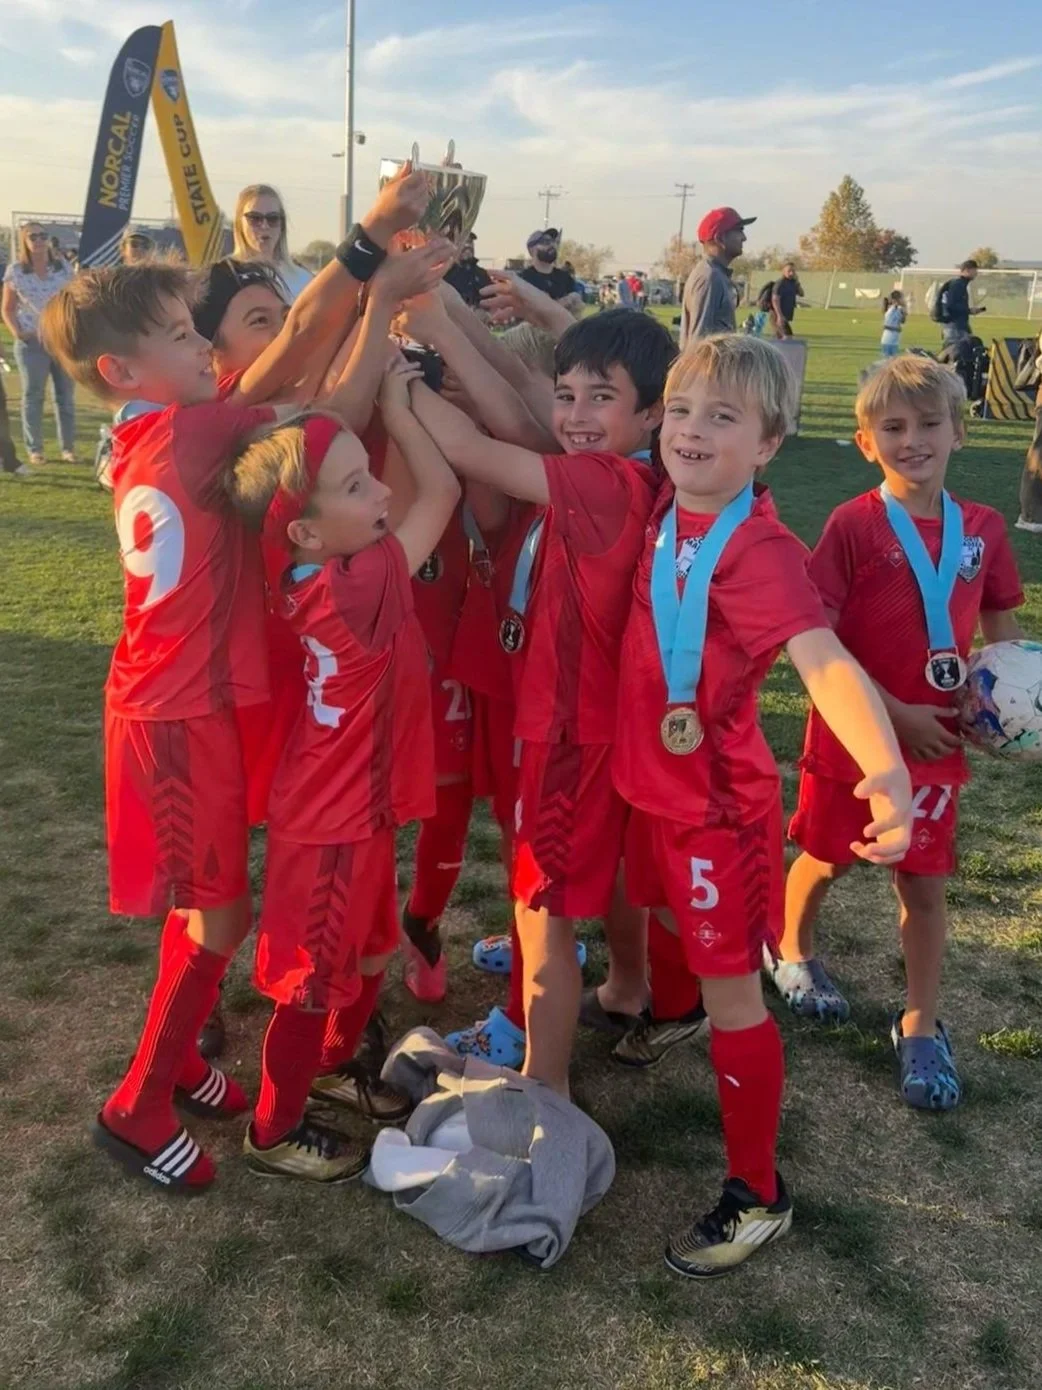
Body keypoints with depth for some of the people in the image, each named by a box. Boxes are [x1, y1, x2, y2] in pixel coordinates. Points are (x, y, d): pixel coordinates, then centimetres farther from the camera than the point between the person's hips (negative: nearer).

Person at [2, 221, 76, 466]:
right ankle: (34, 449, 10)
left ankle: (68, 447, 14)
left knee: (65, 396, 6)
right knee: (32, 397, 4)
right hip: (32, 343, -2)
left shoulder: (63, 268, 3)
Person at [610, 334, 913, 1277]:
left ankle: (758, 1195, 20)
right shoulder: (667, 509, -4)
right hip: (653, 780, 7)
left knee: (730, 989, 3)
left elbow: (824, 660, -41)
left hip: (720, 799, -7)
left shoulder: (758, 549, -26)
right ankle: (665, 1015, 64)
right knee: (667, 922, 31)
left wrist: (885, 765, -57)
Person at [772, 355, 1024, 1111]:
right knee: (825, 858, 17)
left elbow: (1001, 627, 11)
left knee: (926, 881, 10)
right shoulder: (853, 525, -14)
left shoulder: (983, 528, -1)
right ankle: (792, 951, 45)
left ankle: (921, 1026, 25)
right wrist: (894, 712, -19)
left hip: (935, 740, 3)